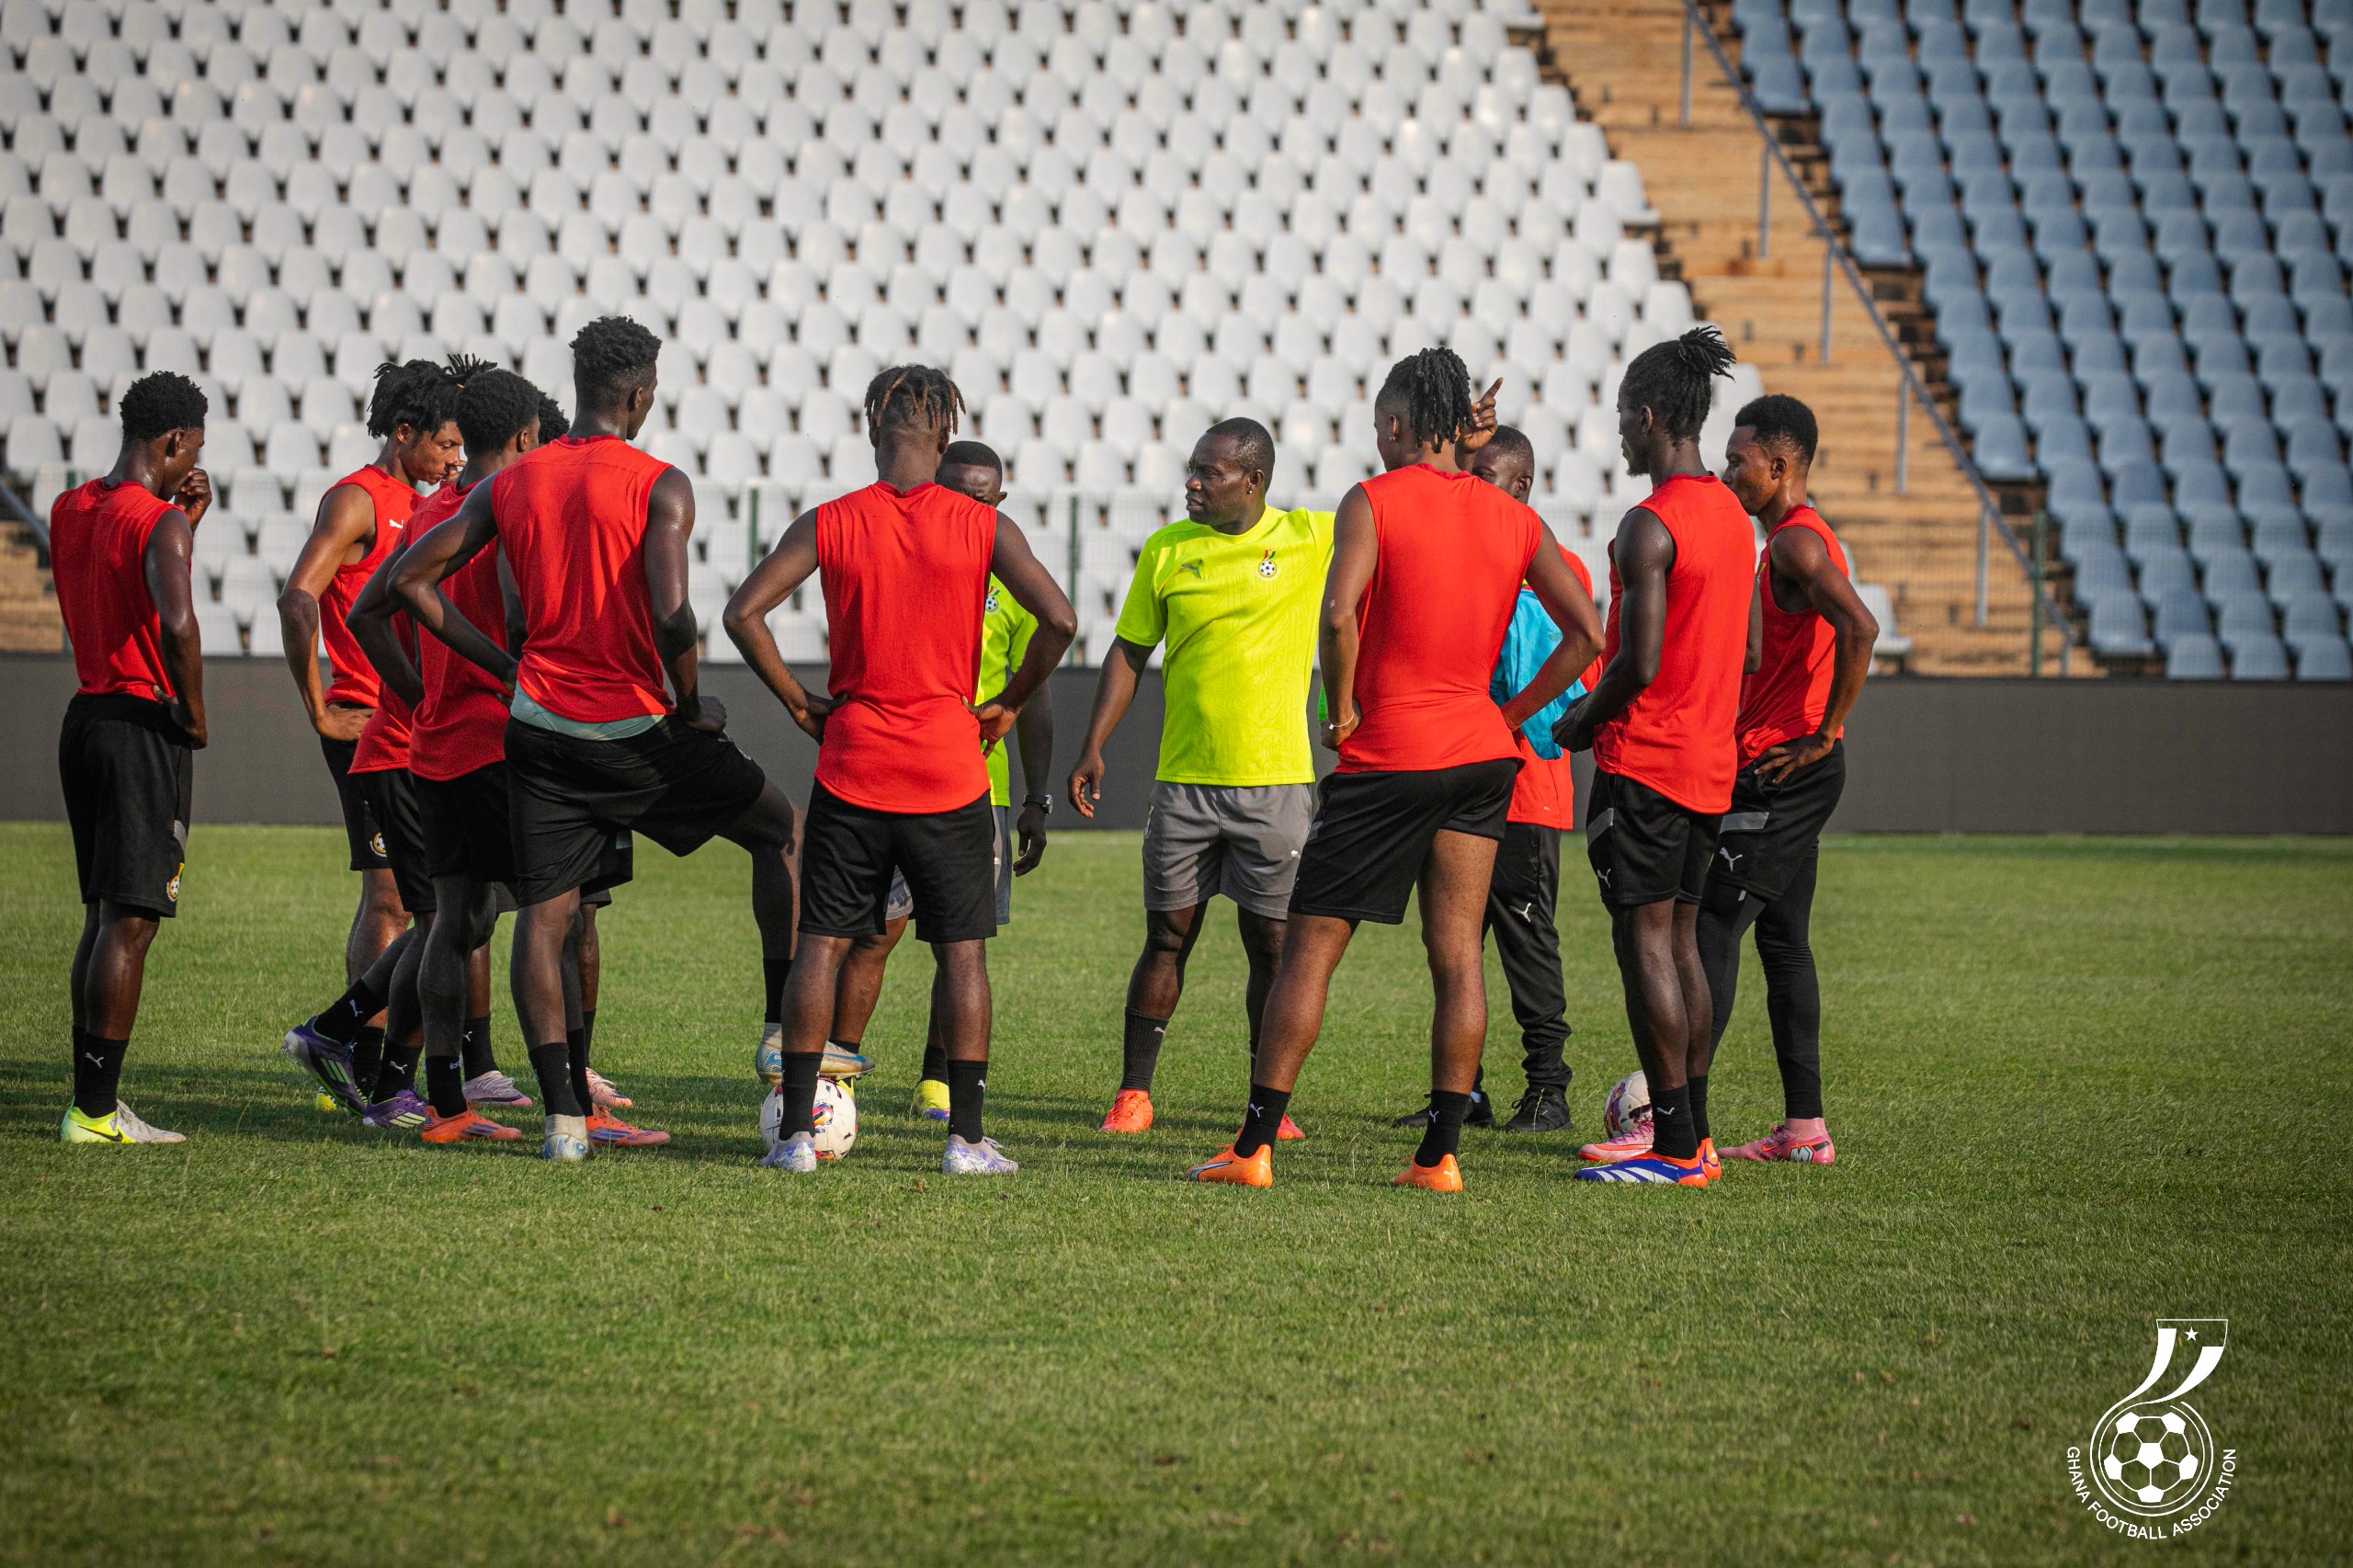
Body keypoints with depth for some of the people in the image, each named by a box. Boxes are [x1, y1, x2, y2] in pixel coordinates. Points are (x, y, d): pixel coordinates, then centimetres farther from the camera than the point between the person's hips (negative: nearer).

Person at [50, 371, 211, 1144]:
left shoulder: (69, 510, 10)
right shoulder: (160, 522, -15)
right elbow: (176, 622, -31)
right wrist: (193, 712, -16)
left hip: (84, 717, 8)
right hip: (144, 725, -8)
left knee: (103, 918, 15)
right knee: (131, 922, -6)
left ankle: (90, 1097, 17)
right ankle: (96, 1111, -7)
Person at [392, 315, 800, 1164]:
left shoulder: (510, 484, 5)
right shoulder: (660, 487, -10)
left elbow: (410, 579, 6)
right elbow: (672, 615, -23)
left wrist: (504, 665, 11)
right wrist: (690, 706, -5)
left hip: (543, 725, 4)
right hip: (637, 729, -4)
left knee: (544, 914, 6)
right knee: (779, 827, 16)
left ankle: (563, 1115, -2)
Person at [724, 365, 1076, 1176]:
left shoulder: (829, 525, -2)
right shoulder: (983, 528, -4)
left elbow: (743, 613, -8)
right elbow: (1058, 621, -11)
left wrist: (800, 703, 2)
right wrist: (1007, 705, 3)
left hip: (850, 771, 1)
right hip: (950, 771, -1)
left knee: (821, 945, 7)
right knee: (963, 951, 7)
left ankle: (796, 1132, 4)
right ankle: (966, 1136, 3)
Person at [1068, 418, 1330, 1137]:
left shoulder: (1311, 540, -1)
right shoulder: (1168, 550, 3)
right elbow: (1129, 652, 10)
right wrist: (1093, 748, 4)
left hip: (1276, 781, -1)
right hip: (1184, 781, 1)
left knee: (1271, 943, 3)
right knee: (1167, 937, 4)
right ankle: (1133, 1094, 12)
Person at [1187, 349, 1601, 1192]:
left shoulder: (1372, 502, -8)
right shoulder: (1514, 520, 6)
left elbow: (1339, 614, -22)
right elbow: (1587, 632, 2)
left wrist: (1343, 709, -9)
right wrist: (1515, 712, 9)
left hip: (1386, 754, -4)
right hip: (1482, 753, 4)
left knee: (1310, 946, 2)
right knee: (1457, 951, 5)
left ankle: (1254, 1146, 2)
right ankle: (1441, 1152, 2)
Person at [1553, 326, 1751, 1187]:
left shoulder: (1649, 526, -17)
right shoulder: (1733, 516, 12)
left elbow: (1638, 663, -21)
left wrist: (1581, 721, -5)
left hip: (1644, 761, -9)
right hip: (1711, 760, 9)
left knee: (1644, 940, -6)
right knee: (1680, 939, 14)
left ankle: (1676, 1145, -8)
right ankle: (1691, 1133, 15)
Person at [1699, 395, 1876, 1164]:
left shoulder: (1796, 543, -14)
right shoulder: (1793, 541, 18)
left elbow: (1859, 628, -28)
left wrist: (1822, 734, -22)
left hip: (1782, 771, -10)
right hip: (1783, 774, 10)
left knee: (1710, 929, -11)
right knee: (1783, 940, 11)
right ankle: (1804, 1126, 11)